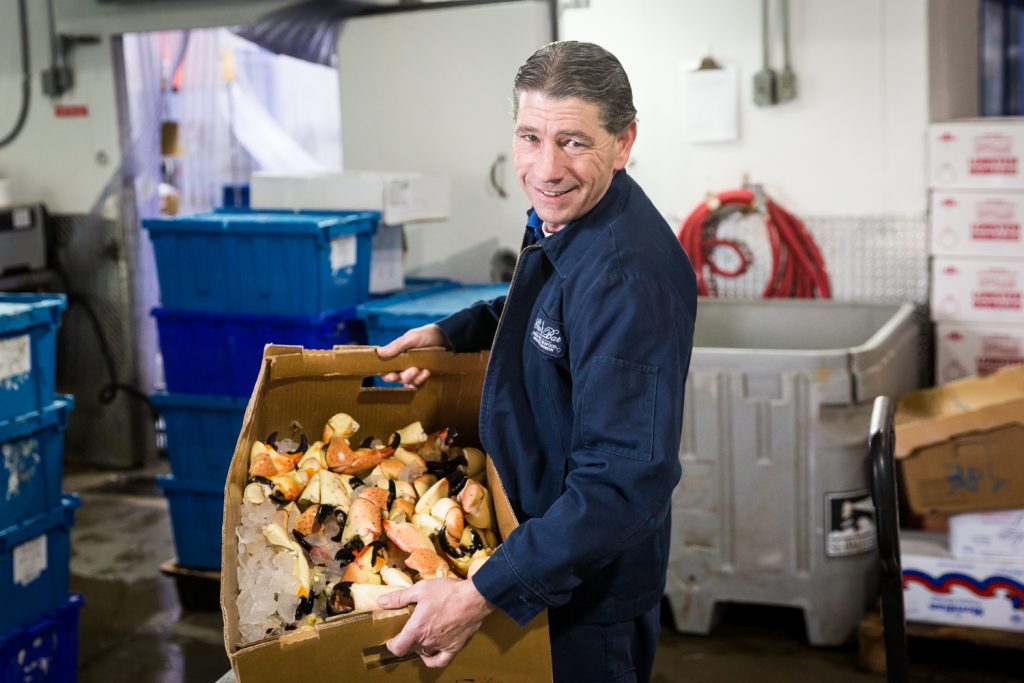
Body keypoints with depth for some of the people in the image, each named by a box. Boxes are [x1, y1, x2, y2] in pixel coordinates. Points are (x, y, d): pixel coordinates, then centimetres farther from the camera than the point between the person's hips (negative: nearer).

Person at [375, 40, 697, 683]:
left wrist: (482, 595, -38)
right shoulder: (561, 214, -3)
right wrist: (451, 332, 6)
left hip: (589, 580, -9)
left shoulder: (627, 274, -34)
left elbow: (625, 484, -37)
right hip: (541, 535, 9)